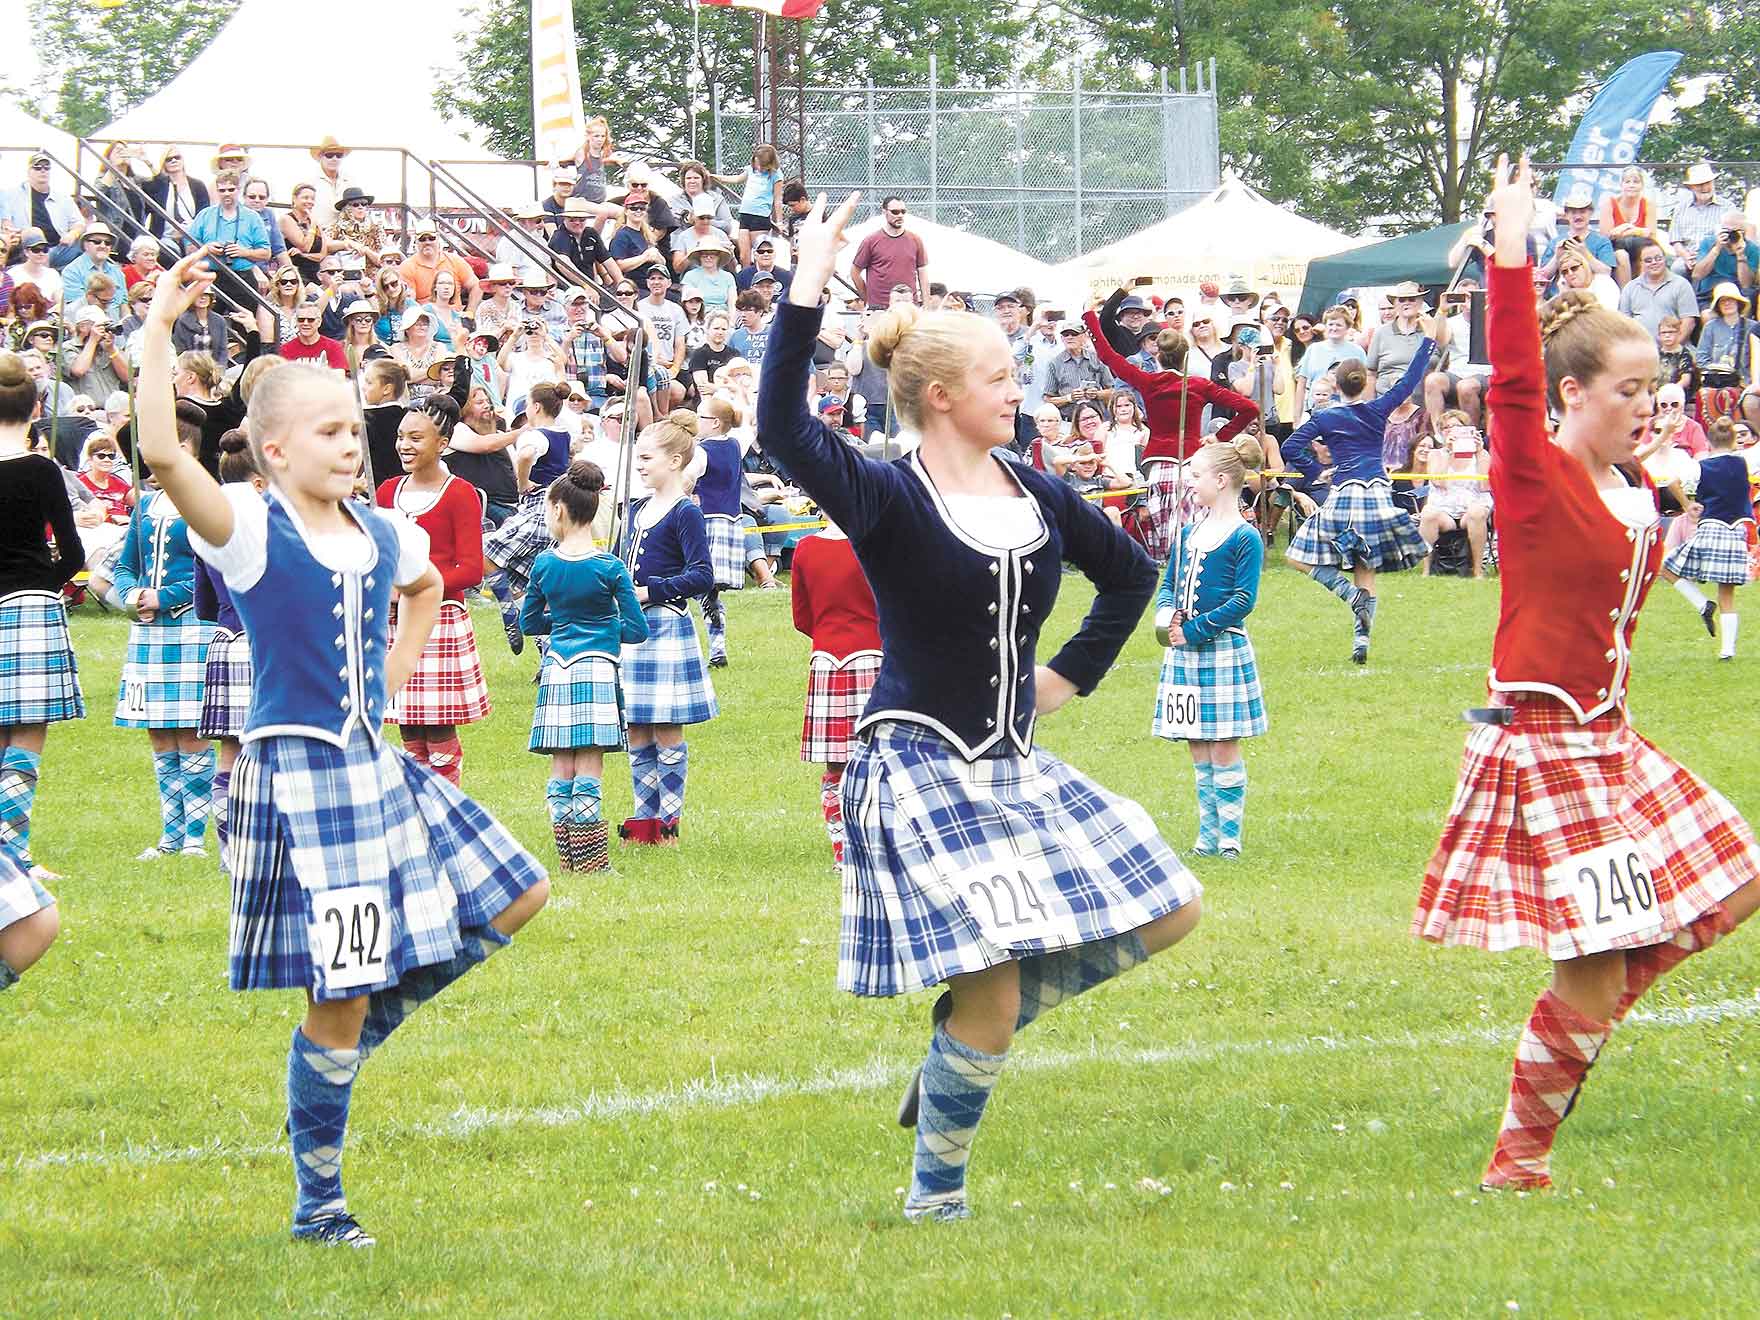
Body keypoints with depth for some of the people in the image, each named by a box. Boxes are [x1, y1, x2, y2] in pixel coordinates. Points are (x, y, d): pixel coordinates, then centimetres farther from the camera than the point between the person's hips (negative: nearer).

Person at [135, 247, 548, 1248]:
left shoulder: (382, 535, 7)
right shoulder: (251, 529, -13)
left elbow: (427, 588, 32)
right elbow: (163, 455, -31)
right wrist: (158, 333, -33)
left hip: (378, 766, 7)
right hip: (299, 775, -7)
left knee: (515, 899, 8)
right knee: (340, 998, -5)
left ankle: (361, 1029, 19)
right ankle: (318, 1201, 9)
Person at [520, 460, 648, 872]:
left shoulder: (544, 565, 1)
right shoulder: (609, 568, -7)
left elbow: (529, 623, 12)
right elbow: (637, 630, -5)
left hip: (556, 670, 2)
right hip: (596, 669, -2)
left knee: (561, 772, 8)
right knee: (589, 771, -2)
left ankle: (567, 860, 8)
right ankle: (591, 862, -5)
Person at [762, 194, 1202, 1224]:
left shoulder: (1040, 499, 6)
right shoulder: (890, 502, -13)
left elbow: (1132, 572, 24)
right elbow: (783, 428, -30)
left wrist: (1075, 673, 15)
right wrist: (807, 294, -35)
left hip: (1016, 767, 8)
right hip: (920, 768, -8)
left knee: (1169, 911, 6)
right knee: (991, 990, -13)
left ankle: (965, 1045, 14)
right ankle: (935, 1196, 7)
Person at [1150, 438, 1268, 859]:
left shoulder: (1244, 537, -9)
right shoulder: (1189, 532, 12)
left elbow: (1244, 600, -13)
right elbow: (1168, 583, 16)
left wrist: (1195, 629, -16)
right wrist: (1166, 613, -6)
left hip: (1223, 647, -7)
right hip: (1184, 650, 7)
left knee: (1223, 745, -3)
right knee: (1197, 748, 10)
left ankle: (1229, 836, 3)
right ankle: (1208, 834, 16)